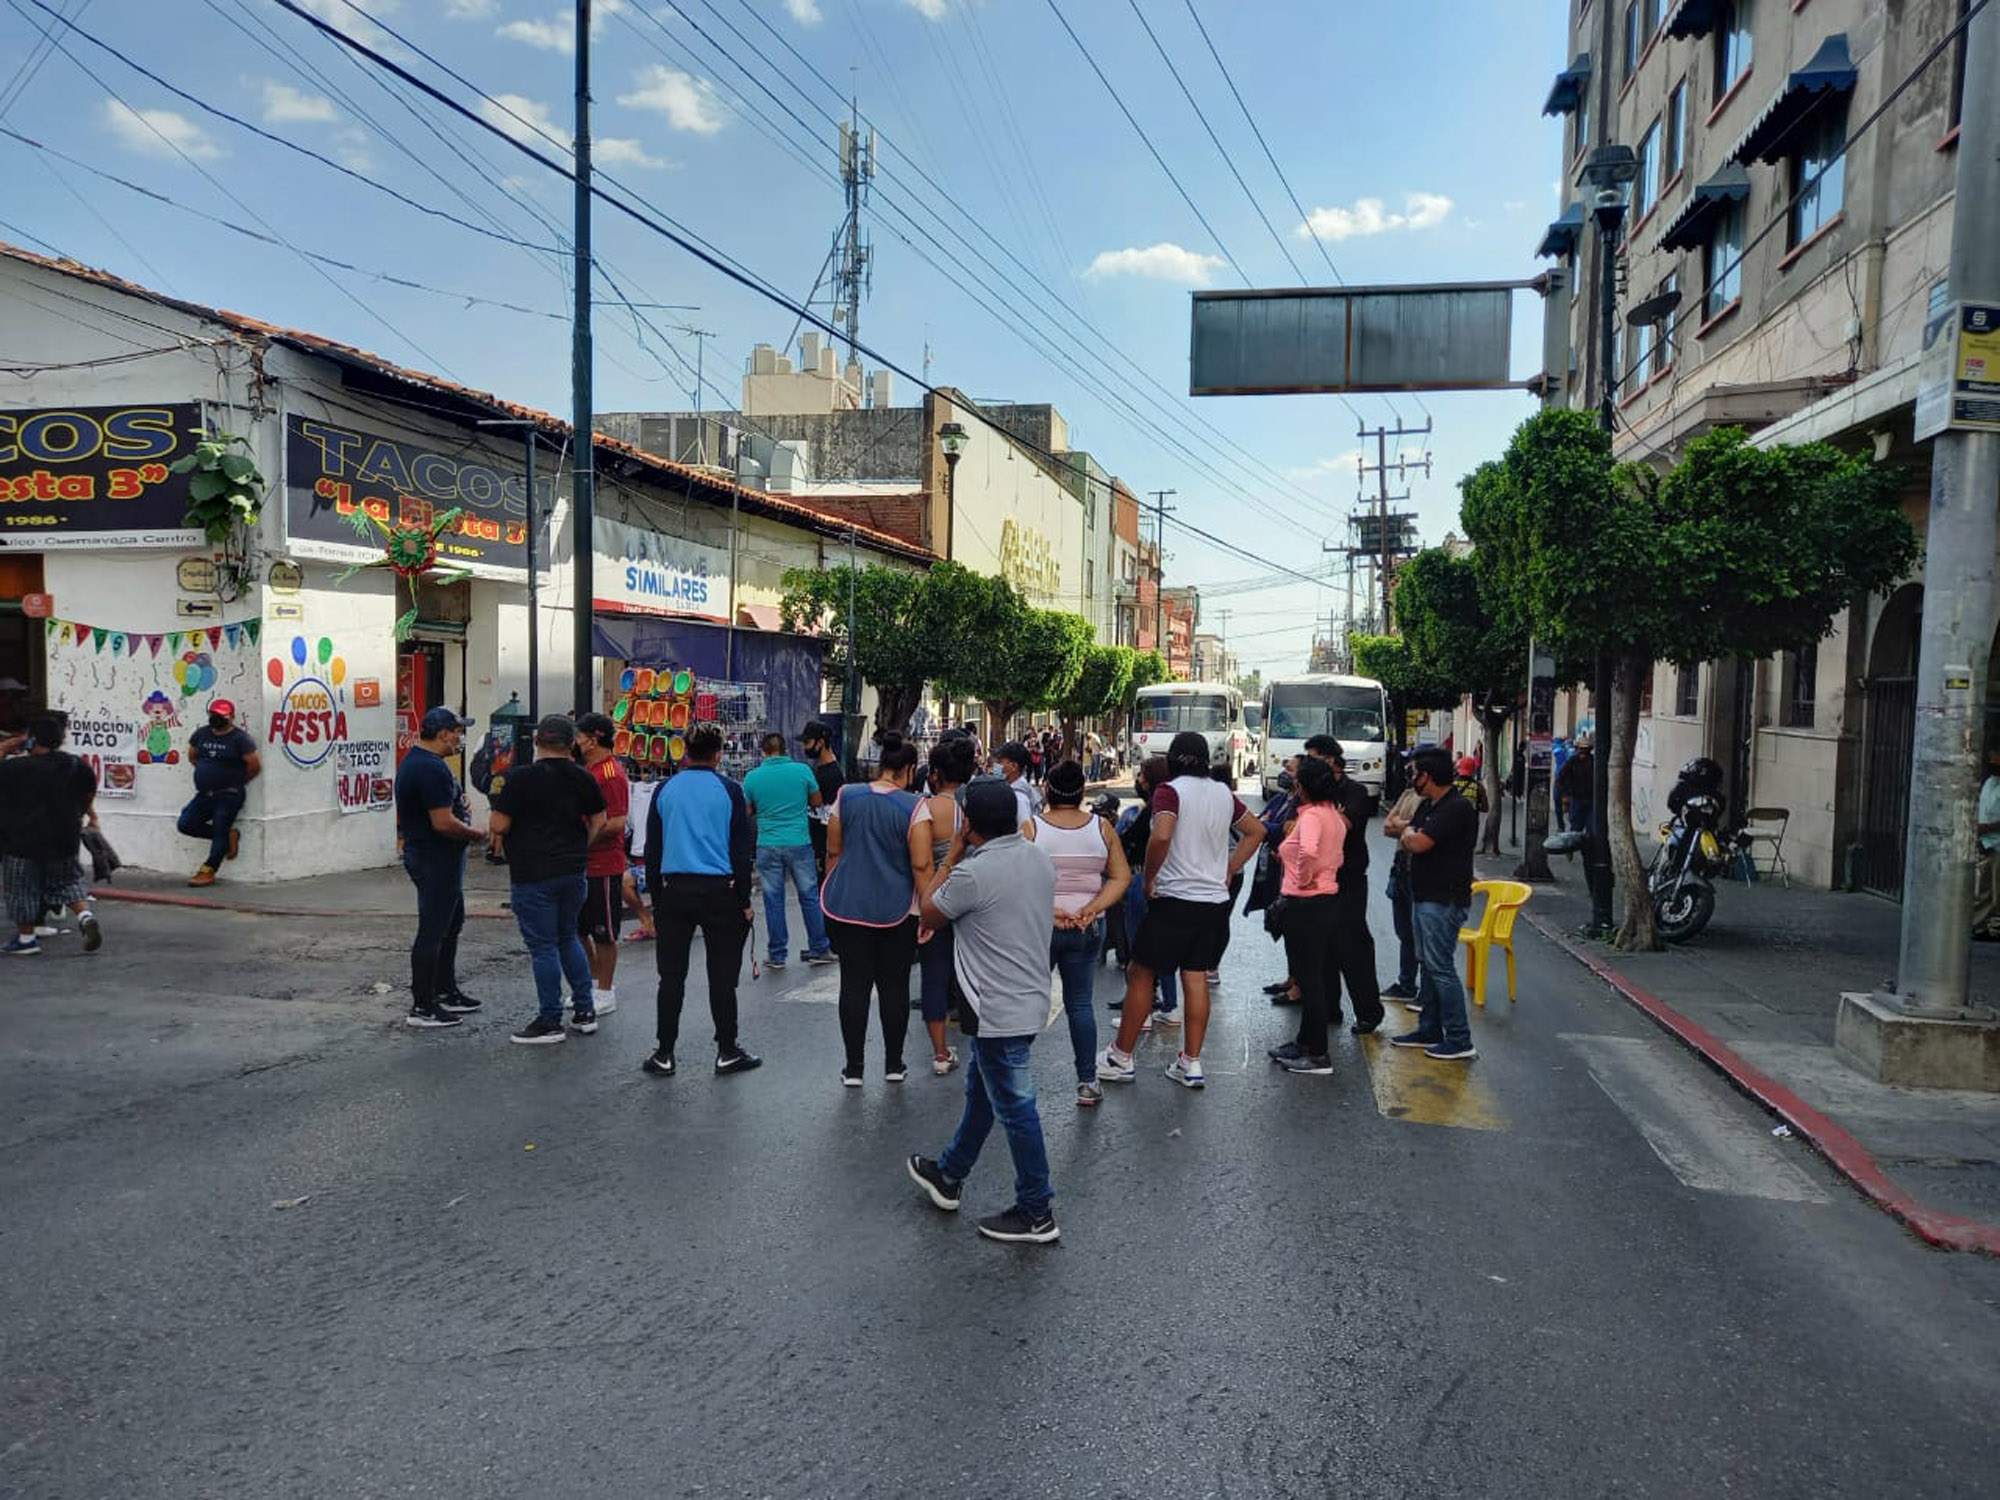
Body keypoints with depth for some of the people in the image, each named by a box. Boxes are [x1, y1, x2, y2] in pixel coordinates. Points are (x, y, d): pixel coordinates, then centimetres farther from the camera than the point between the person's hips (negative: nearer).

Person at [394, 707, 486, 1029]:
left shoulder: (415, 760, 13)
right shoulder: (431, 768, -22)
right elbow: (443, 823, -26)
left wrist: (457, 807, 8)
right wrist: (476, 833, -10)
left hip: (425, 854, 11)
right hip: (435, 860, -11)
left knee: (452, 922, 20)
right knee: (433, 931, -4)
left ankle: (446, 992, 30)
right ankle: (422, 1008, 3)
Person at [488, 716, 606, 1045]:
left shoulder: (521, 777, -13)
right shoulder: (585, 778, 3)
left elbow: (499, 826, -12)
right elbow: (599, 821, 9)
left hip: (533, 875, -5)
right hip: (574, 872, 6)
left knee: (543, 946, 2)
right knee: (569, 937, 20)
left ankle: (550, 1022, 8)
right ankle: (585, 1011, 21)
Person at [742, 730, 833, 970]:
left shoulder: (752, 777, -3)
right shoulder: (802, 770, -4)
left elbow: (748, 812, 6)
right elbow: (816, 802, 7)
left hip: (768, 845, 0)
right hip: (799, 842, 0)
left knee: (773, 900, 7)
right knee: (809, 896, 10)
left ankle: (777, 955, 12)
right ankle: (818, 950, 16)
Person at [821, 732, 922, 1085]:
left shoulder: (846, 796, 1)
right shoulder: (913, 807, -9)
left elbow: (833, 851, 7)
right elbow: (921, 865, -10)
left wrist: (832, 893, 20)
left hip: (848, 906, 2)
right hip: (897, 910, -2)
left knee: (854, 984, 6)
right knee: (894, 986, 10)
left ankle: (853, 1067, 11)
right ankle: (893, 1065, 19)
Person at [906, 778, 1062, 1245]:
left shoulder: (973, 873, -22)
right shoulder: (1040, 861, 3)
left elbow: (929, 914, -5)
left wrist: (952, 856, 0)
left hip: (1000, 1011, -9)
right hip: (1030, 999, 9)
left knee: (1015, 1109, 2)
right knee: (980, 1092, 23)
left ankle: (1037, 1214, 13)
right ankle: (948, 1176, 40)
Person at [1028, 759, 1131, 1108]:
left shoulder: (1030, 828, -9)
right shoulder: (1102, 828, -1)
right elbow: (1121, 877, -2)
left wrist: (1047, 910, -15)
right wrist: (1093, 908, -9)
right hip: (1088, 928, 2)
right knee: (1080, 1003, 10)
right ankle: (1087, 1082, 12)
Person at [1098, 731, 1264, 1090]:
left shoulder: (1170, 791, -11)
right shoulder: (1224, 794, 9)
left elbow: (1161, 836, -27)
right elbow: (1256, 831, 21)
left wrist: (1149, 877, -12)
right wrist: (1228, 871, 17)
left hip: (1174, 899, -6)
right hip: (1215, 899, 6)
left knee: (1140, 975, 5)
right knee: (1196, 978, 9)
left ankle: (1121, 1058, 13)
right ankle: (1191, 1064, 11)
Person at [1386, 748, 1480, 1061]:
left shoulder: (1457, 808, -18)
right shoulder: (1427, 806, 14)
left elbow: (1418, 843, -23)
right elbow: (1408, 840, 16)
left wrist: (1407, 830, -2)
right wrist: (1408, 832, -6)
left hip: (1444, 900, -10)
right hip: (1424, 895, 10)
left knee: (1441, 968, -8)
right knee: (1429, 965, 15)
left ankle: (1460, 1041, -2)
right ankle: (1429, 1030, 24)